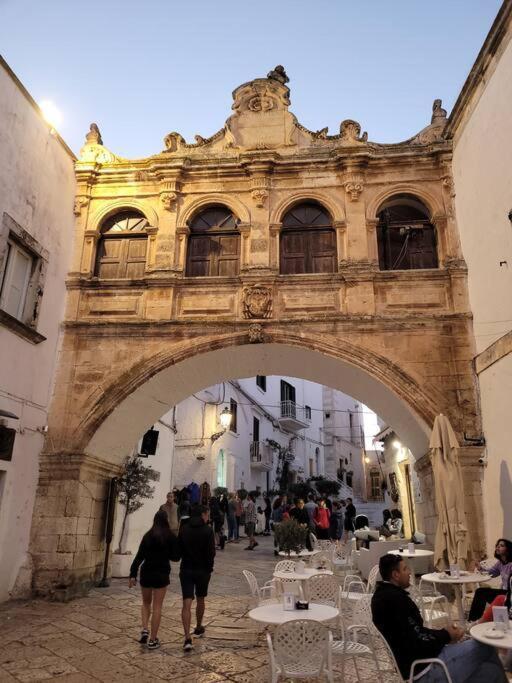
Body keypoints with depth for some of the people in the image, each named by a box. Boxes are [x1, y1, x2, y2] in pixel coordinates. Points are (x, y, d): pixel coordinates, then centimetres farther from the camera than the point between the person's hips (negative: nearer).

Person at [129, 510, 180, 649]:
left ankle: (144, 630, 6)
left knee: (146, 603, 22)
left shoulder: (147, 536, -2)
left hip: (146, 573, 2)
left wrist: (133, 574, -3)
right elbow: (175, 557, -4)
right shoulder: (171, 537, -7)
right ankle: (152, 639, 9)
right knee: (157, 606, 7)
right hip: (162, 574, -2)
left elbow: (139, 556, -5)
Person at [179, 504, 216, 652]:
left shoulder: (184, 529, 0)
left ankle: (187, 638, -11)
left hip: (186, 569, 1)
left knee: (186, 603, -2)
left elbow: (179, 549, 5)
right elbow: (211, 552, -12)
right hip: (203, 570, -1)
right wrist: (209, 568, 0)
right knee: (200, 600, 20)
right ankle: (198, 628, 37)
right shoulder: (208, 530, -11)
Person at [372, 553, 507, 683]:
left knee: (489, 670, 7)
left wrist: (442, 632, 4)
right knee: (484, 647, -2)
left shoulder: (383, 594, 7)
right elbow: (417, 643, -22)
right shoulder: (396, 598, -24)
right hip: (424, 669, -9)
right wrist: (446, 636, -6)